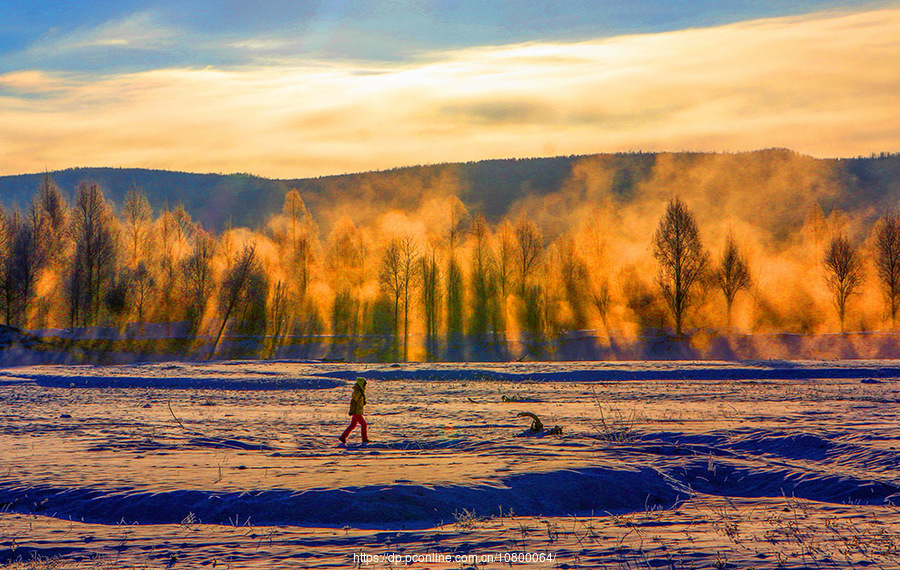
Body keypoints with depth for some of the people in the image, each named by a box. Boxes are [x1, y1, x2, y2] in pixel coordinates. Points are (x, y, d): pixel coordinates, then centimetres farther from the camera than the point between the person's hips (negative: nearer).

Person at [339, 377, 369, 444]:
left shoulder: (360, 391, 14)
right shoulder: (357, 392, -17)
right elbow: (353, 401, -20)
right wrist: (351, 411, -22)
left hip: (357, 412, 10)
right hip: (356, 412, -10)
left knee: (352, 425, 11)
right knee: (363, 424, -3)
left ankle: (342, 437, 12)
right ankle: (365, 439, 4)